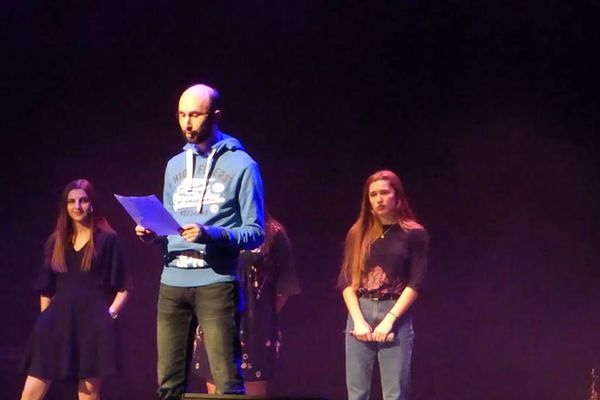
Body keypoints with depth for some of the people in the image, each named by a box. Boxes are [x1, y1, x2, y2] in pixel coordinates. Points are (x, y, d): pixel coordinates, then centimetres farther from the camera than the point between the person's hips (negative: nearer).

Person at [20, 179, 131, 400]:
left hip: (94, 326, -3)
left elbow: (123, 287, 4)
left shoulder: (107, 239, 2)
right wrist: (45, 320, 10)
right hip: (58, 323, 3)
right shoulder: (56, 241, 13)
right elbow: (46, 289, 16)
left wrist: (110, 313, -8)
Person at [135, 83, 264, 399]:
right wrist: (154, 234, -2)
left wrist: (210, 235, -20)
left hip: (216, 282, -5)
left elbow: (255, 232, -5)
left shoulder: (241, 164, 0)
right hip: (172, 282, 5)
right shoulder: (175, 165, 17)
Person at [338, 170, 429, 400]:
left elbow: (416, 283, -4)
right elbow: (346, 280, 6)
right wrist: (358, 320, -8)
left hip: (396, 315, -3)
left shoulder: (414, 234, 2)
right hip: (360, 313, 3)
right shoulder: (358, 233, 10)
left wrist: (389, 319, -13)